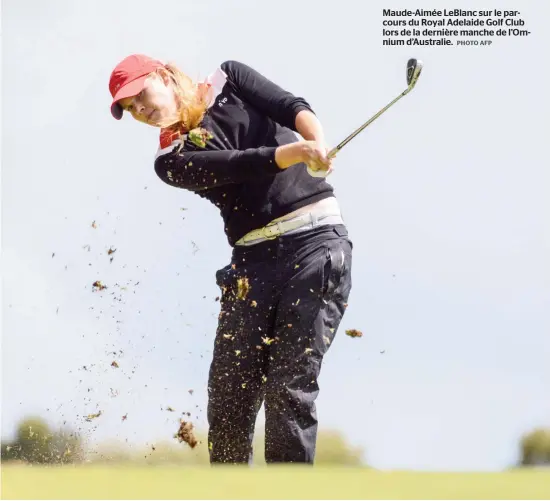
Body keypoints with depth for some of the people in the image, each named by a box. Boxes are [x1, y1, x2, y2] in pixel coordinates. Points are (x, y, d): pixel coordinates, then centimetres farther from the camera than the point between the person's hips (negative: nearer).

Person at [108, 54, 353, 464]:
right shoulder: (173, 161, 7)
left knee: (289, 390, -12)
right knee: (229, 396, -3)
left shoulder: (228, 81, 11)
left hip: (317, 239, -3)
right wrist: (297, 153, -26)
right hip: (252, 258, 3)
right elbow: (239, 165, -10)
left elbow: (292, 107, -3)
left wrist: (318, 143, -25)